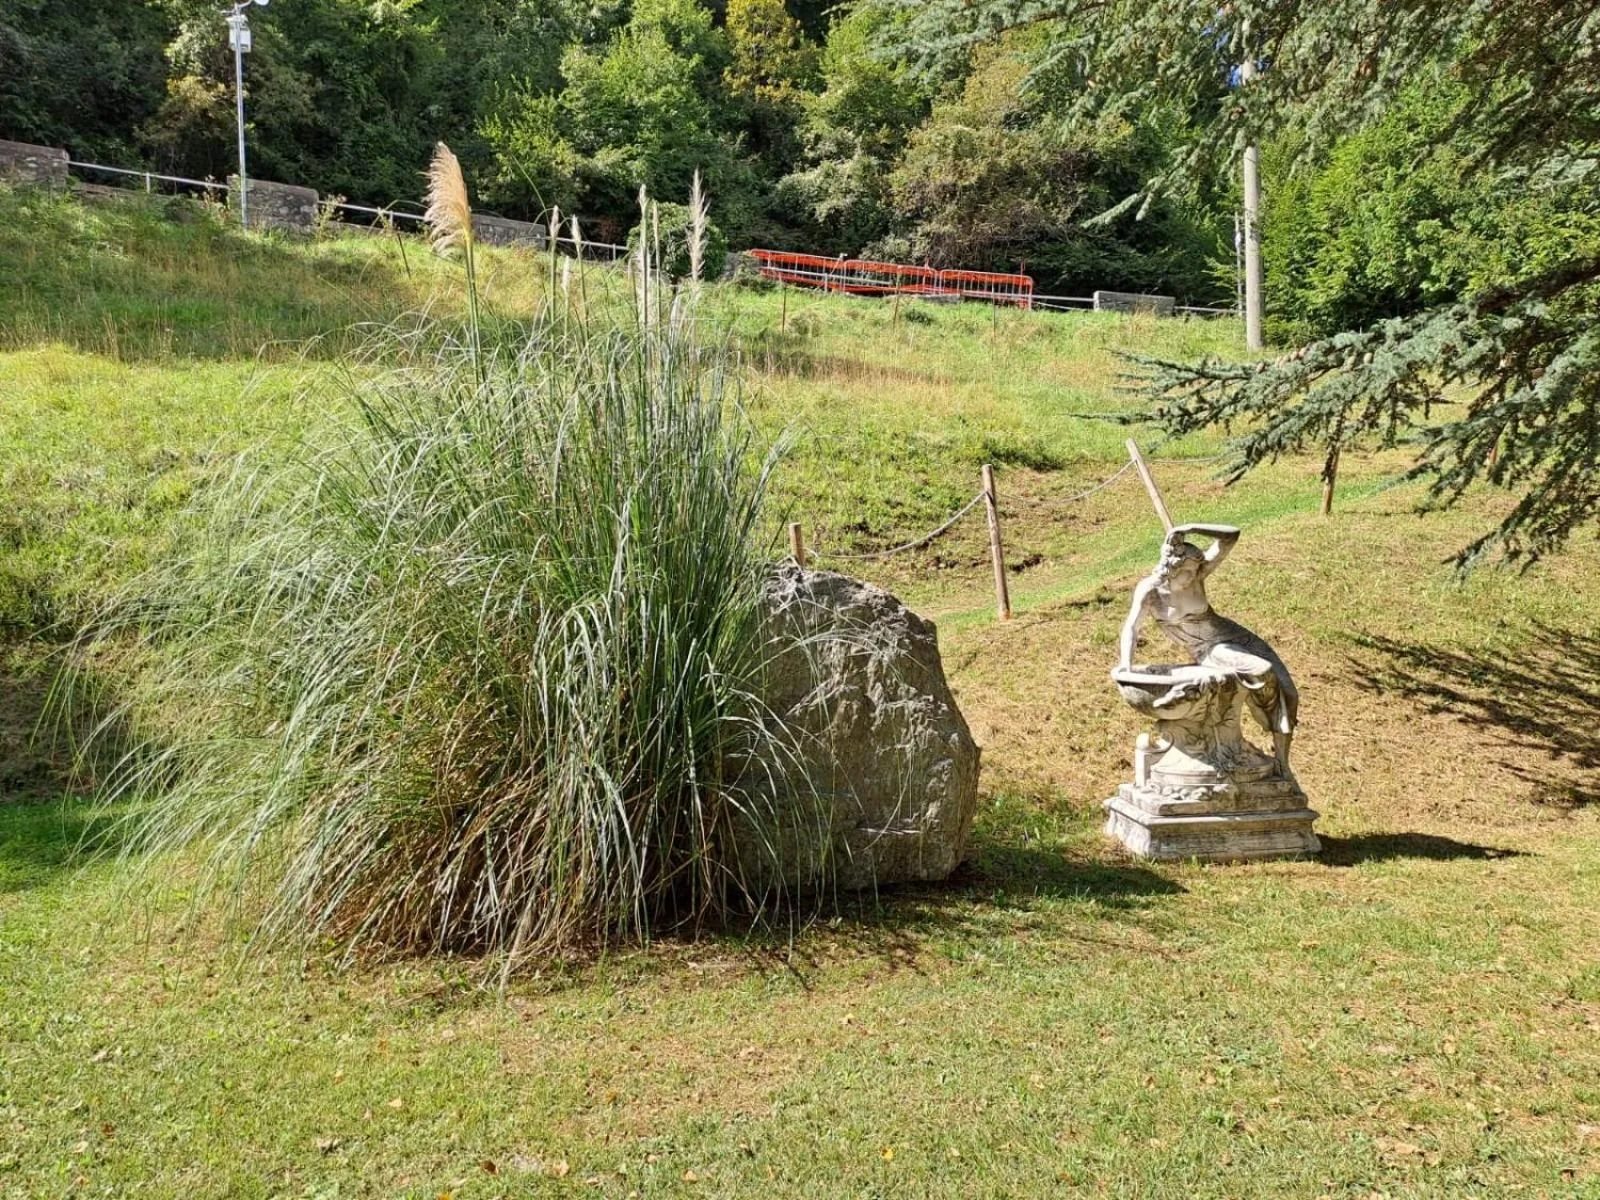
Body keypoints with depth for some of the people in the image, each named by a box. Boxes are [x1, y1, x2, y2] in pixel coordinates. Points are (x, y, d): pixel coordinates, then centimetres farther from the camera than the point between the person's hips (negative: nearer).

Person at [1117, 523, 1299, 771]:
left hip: (1234, 637, 4)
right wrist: (1126, 665, -38)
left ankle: (1282, 765, 5)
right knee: (1263, 672, -31)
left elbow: (1230, 536, -16)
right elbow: (1131, 626, -24)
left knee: (1284, 691, -7)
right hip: (1210, 651, -4)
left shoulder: (1196, 573, -10)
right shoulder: (1150, 589, -15)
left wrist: (1190, 529, -27)